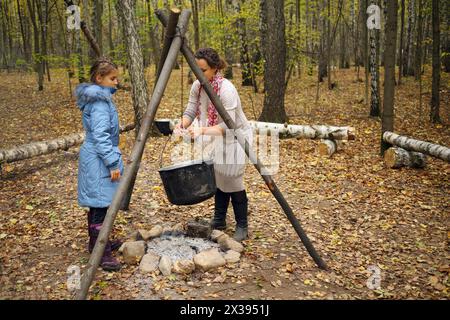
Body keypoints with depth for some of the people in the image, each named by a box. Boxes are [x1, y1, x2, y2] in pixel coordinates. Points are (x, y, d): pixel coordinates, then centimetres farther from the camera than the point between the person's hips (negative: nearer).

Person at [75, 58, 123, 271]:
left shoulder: (101, 97, 13)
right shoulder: (100, 101, -17)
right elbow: (100, 136, -24)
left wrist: (112, 159, 23)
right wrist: (113, 163, -22)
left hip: (94, 157, 10)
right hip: (99, 159, -10)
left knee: (98, 204, 18)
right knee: (101, 205, -6)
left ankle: (97, 243, 30)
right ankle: (100, 253, 0)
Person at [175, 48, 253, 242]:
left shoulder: (226, 89, -29)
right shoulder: (197, 86, -7)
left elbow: (228, 125, -32)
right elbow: (190, 111, -7)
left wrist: (203, 131, -44)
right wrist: (183, 124, -29)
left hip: (236, 137, -7)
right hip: (217, 139, 7)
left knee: (232, 181, -4)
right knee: (218, 179, 13)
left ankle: (242, 226, 11)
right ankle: (219, 220, 27)